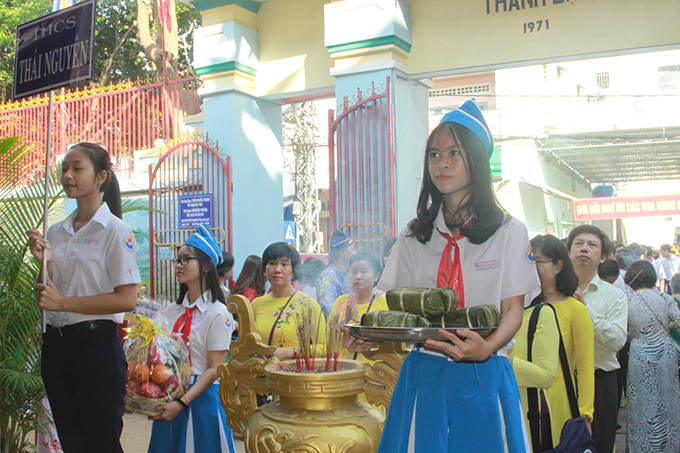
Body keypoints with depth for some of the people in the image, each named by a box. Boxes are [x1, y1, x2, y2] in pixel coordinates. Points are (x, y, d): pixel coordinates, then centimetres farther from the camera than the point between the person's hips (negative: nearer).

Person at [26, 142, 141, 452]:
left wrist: (63, 303, -16)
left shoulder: (114, 230, -9)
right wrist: (45, 262, -4)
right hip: (55, 343, 7)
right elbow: (48, 296, 13)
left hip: (95, 342, -7)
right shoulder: (55, 232, 11)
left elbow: (127, 299, -15)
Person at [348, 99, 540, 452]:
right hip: (424, 376, 2)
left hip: (483, 377, -2)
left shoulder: (509, 232, 1)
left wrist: (487, 347, -23)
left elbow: (513, 309, -3)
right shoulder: (414, 235, 9)